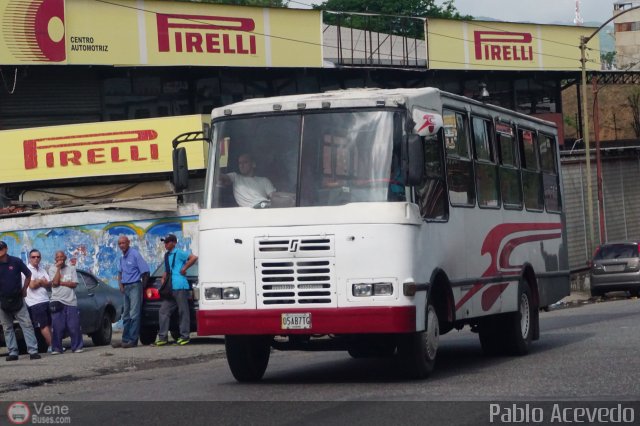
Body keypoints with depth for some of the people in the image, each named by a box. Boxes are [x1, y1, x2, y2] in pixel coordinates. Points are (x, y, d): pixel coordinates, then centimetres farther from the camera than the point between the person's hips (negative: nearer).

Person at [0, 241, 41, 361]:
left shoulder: (16, 262, -4)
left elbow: (28, 274, 9)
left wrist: (24, 289, 7)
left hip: (18, 300, -1)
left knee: (27, 325, -6)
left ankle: (33, 351, -8)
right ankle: (12, 352, 10)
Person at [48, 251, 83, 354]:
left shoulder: (71, 269, 10)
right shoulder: (52, 269, 7)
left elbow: (74, 284, 0)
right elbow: (55, 283, -9)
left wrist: (60, 282, -6)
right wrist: (58, 268, -7)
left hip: (71, 302, 1)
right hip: (57, 301, -1)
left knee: (74, 326, -2)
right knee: (57, 327, -5)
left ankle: (77, 347, 6)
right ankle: (56, 348, -1)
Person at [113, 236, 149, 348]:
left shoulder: (135, 254, -11)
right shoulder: (122, 257, 14)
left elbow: (145, 272, -12)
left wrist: (142, 286, -5)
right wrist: (120, 285, 11)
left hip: (134, 286, -9)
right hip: (126, 288, 9)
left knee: (134, 314, -9)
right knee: (126, 316, 10)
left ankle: (133, 340, -10)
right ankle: (125, 340, 14)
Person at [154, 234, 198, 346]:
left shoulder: (179, 253, -5)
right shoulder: (166, 256, 20)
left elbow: (194, 258, -17)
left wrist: (184, 269, -15)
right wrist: (163, 279, 13)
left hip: (180, 287, -9)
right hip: (170, 289, 9)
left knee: (183, 311, -2)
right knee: (163, 311, 4)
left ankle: (184, 336, 2)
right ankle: (163, 337, 5)